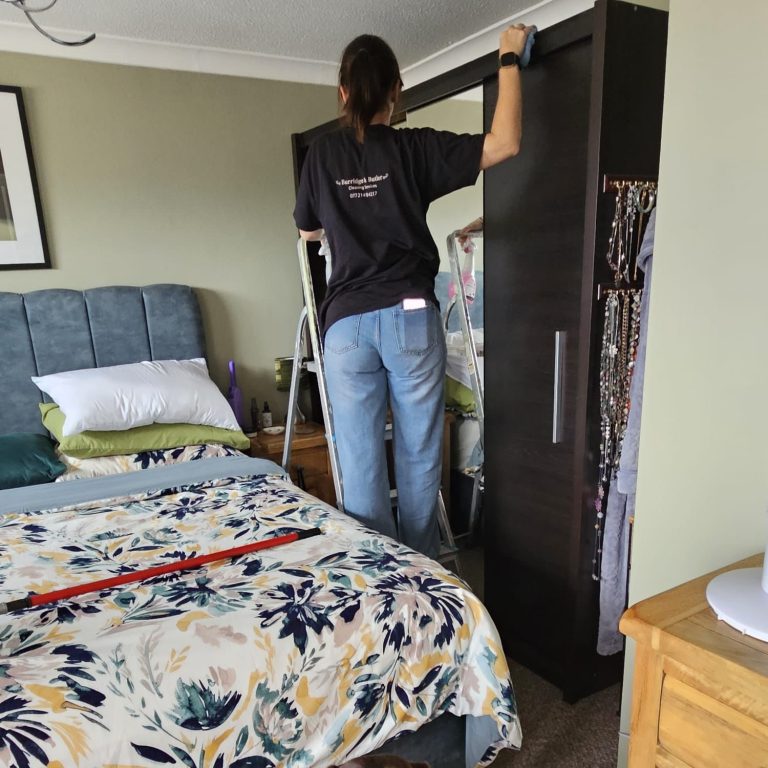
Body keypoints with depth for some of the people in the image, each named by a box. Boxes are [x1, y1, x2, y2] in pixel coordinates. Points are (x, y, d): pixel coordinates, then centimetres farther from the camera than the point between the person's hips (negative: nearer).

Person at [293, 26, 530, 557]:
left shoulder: (323, 154, 6)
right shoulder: (414, 148, -2)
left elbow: (308, 231, 20)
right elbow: (505, 143, -5)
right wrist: (509, 60, 6)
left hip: (347, 322, 2)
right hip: (410, 317, -1)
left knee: (360, 459, 7)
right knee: (419, 455, 11)